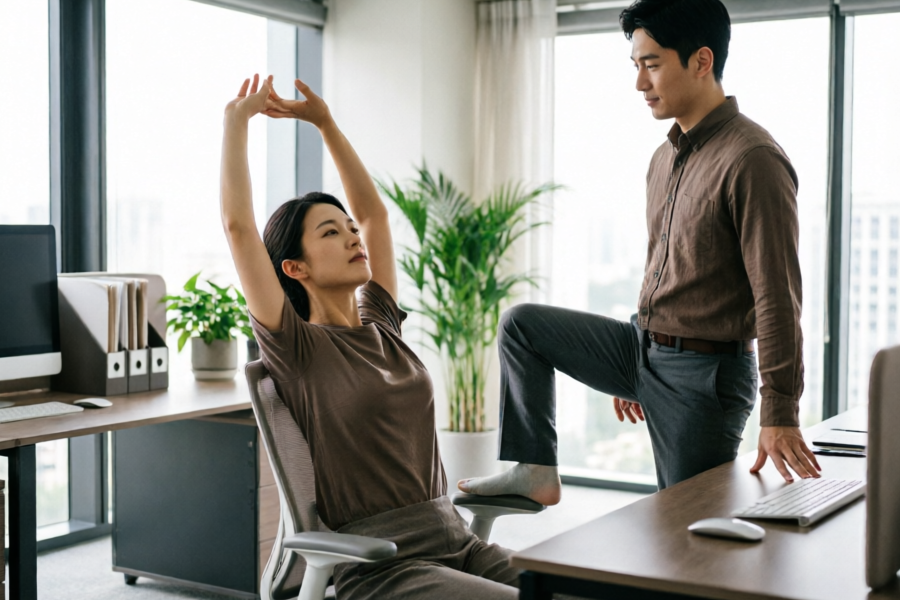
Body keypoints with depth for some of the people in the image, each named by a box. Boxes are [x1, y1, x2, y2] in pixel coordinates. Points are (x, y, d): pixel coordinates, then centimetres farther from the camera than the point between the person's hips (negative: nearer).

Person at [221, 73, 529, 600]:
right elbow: (238, 224, -11)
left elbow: (374, 212, 23)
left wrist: (326, 122, 25)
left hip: (457, 541, 7)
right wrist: (237, 119, 0)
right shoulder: (298, 349, -3)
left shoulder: (380, 327, 14)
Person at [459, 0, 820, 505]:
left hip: (706, 374, -9)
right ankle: (535, 471, 11)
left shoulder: (752, 159, -19)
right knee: (522, 324, 11)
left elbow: (778, 296, -22)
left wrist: (780, 416, -24)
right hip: (645, 348, 9)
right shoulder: (666, 157, 11)